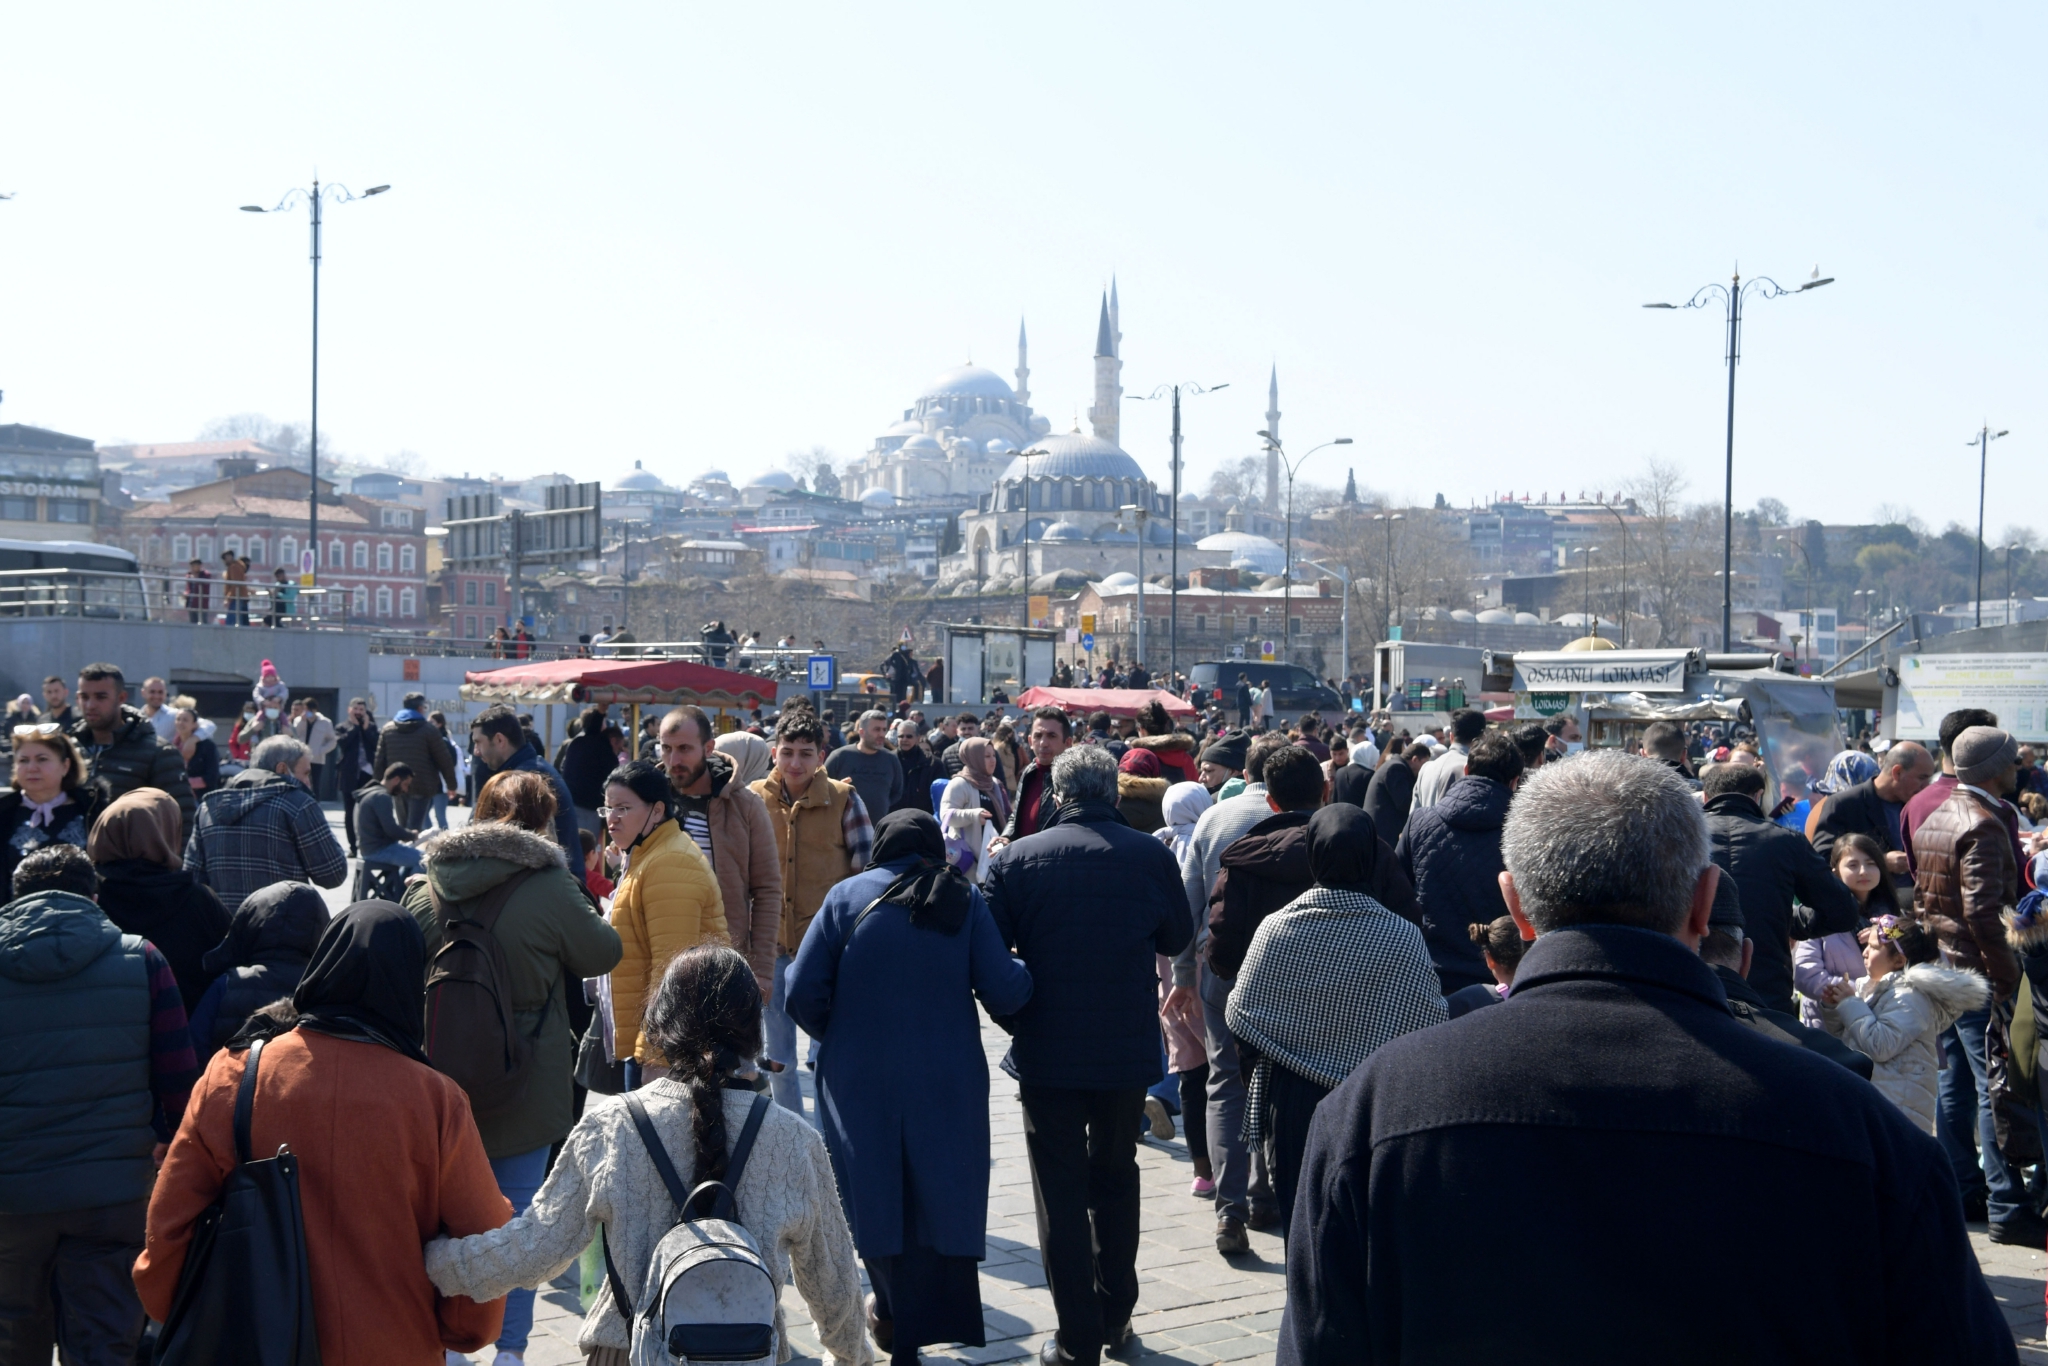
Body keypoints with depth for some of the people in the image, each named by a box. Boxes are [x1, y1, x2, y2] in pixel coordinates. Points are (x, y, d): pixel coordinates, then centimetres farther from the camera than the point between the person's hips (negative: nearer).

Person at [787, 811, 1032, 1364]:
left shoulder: (848, 896, 0)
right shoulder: (964, 901, 0)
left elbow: (802, 993, -5)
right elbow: (1005, 994, -7)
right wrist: (1025, 974, 15)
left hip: (859, 1081, 0)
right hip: (947, 1084, 0)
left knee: (873, 1195, 16)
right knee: (942, 1197, 9)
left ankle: (895, 1312, 24)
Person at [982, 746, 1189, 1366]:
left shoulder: (1017, 858, -11)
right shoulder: (1151, 856, -8)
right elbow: (1177, 938, 6)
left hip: (1047, 1051, -2)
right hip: (1129, 1048, 2)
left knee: (1061, 1191, 8)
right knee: (1115, 1177, 21)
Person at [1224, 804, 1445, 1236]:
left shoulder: (1276, 928, -11)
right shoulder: (1403, 938, -13)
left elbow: (1239, 1018, -4)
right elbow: (1429, 1026, -8)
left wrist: (1261, 1063, 15)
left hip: (1292, 1101, 1)